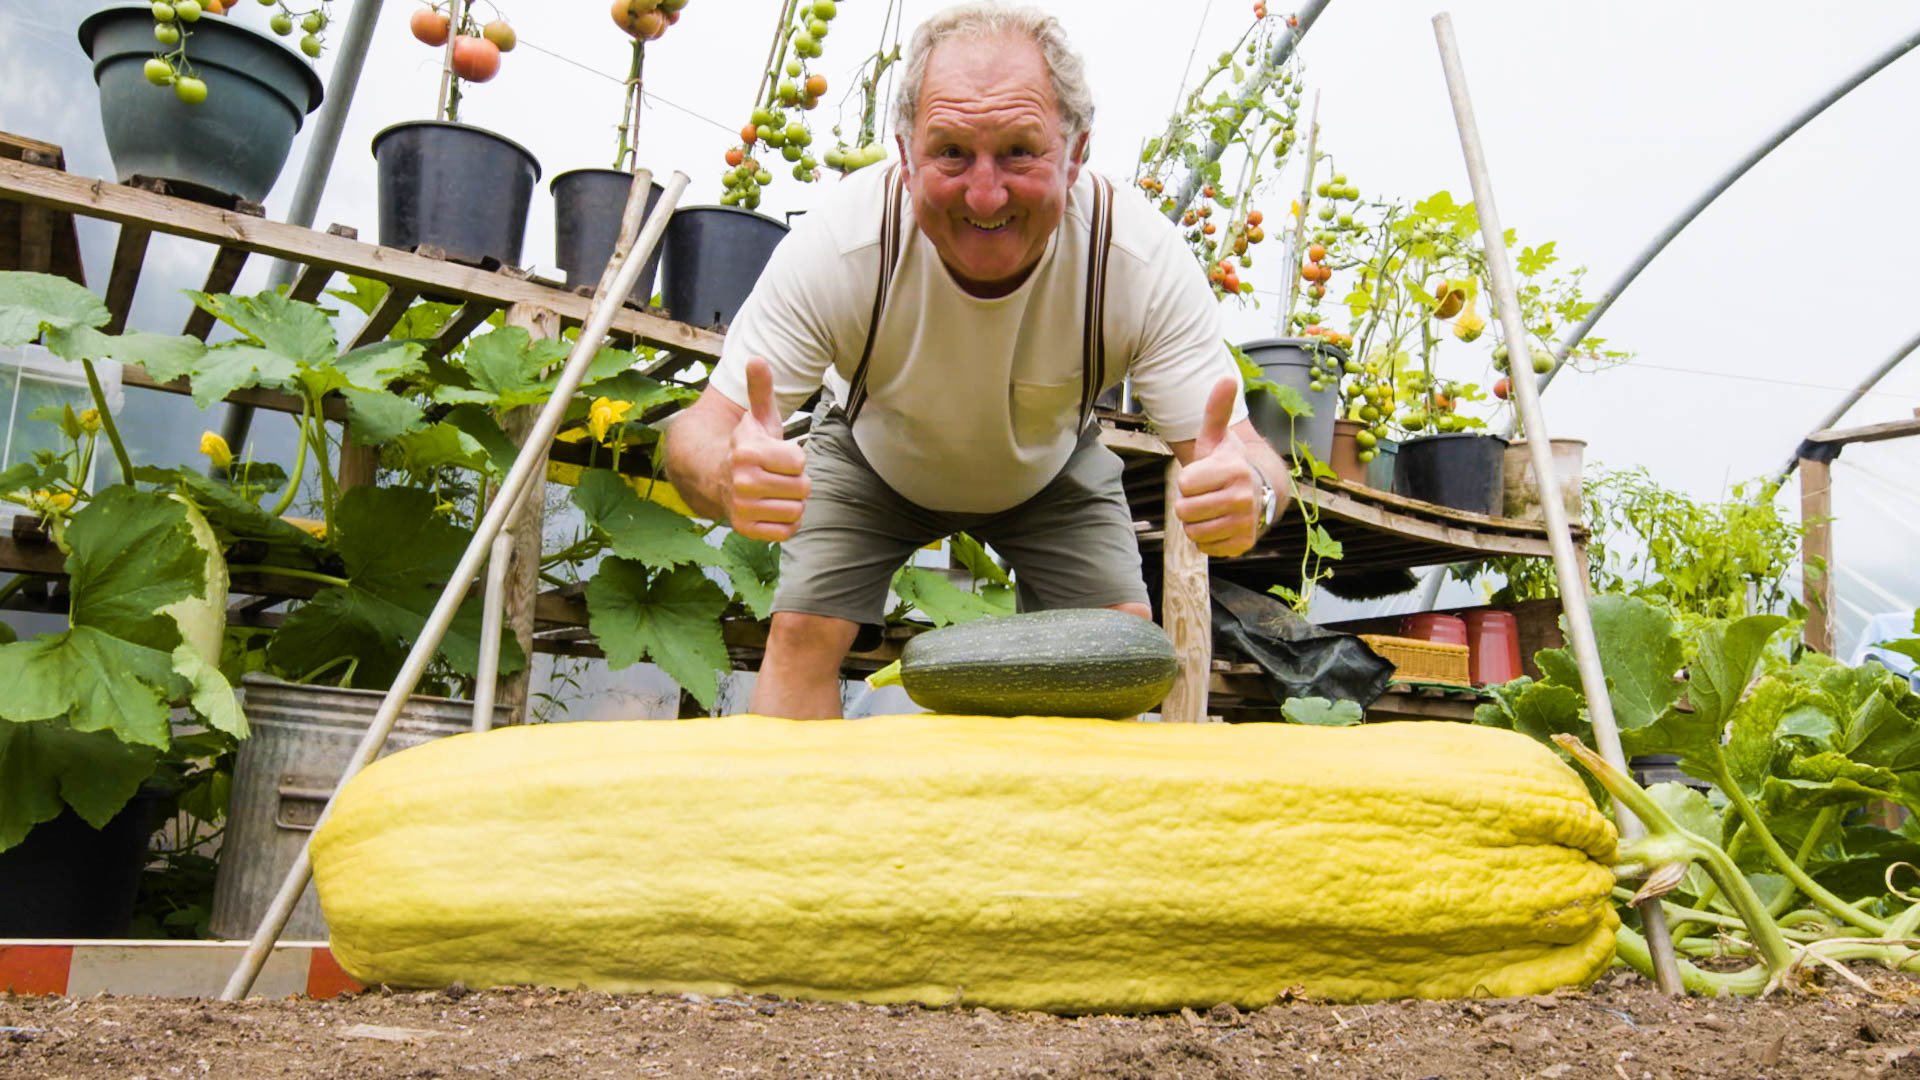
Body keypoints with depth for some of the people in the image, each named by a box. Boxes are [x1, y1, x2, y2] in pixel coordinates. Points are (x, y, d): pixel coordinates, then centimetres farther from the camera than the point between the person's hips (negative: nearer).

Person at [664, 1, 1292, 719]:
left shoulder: (1145, 261, -35)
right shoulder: (835, 249, -37)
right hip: (875, 460, 0)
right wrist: (726, 478, -60)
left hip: (1053, 469, 1)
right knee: (804, 628, -16)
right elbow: (703, 428, -34)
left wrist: (1248, 492, -60)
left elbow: (1244, 450, -34)